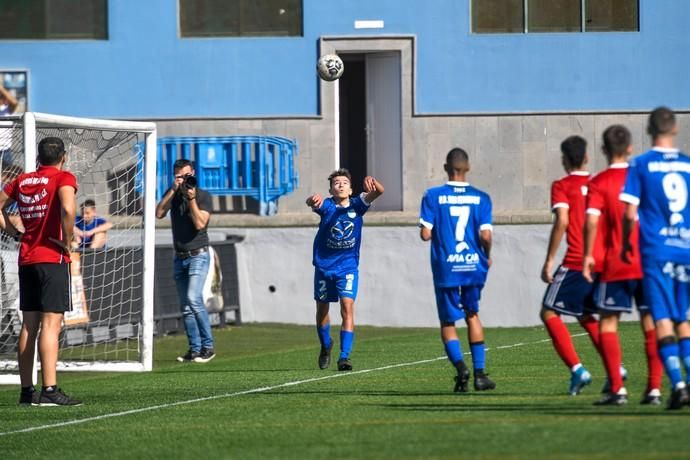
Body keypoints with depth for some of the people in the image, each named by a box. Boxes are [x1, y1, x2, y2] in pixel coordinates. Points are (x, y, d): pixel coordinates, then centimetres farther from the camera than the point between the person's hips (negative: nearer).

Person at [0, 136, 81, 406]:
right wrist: (67, 241, -12)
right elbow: (68, 209, -24)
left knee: (29, 325, 10)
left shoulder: (22, 181, 12)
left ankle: (27, 391, 12)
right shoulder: (64, 178, -6)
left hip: (26, 259, 6)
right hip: (53, 258, -6)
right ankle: (49, 391, -16)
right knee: (51, 324, -10)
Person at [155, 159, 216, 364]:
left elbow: (200, 223, -15)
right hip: (180, 258, 6)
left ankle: (208, 347, -16)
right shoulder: (173, 195, 10)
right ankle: (195, 349, 7)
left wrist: (192, 199, -20)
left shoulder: (203, 196, -4)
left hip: (198, 256, -6)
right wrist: (173, 190, -10)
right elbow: (159, 213, -6)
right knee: (186, 307, 4)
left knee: (194, 299, -20)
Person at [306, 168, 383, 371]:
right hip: (324, 266, 1)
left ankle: (344, 356, -18)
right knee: (322, 309, 14)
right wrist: (313, 200, -61)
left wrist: (371, 182, -46)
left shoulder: (357, 205, -7)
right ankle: (326, 346, 41)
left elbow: (378, 191, -22)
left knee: (347, 307, -17)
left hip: (348, 266, -1)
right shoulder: (327, 206, -11)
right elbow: (313, 202, -35)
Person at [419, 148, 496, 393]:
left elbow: (425, 234, -8)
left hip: (445, 268, -2)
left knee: (448, 322, 9)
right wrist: (487, 256, 12)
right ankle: (479, 373, 14)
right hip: (474, 265, 2)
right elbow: (486, 235, -7)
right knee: (472, 314, 20)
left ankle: (460, 366, -15)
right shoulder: (480, 197, 0)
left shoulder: (433, 196, -3)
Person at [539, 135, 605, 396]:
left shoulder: (562, 186, -2)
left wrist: (549, 261, -13)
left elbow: (562, 221, -15)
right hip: (604, 262, 6)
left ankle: (577, 369, -11)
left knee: (549, 313, 4)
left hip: (576, 262, -6)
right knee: (586, 315, 22)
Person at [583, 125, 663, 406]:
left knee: (608, 323, 5)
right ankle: (654, 388, 1)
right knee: (651, 324, 6)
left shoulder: (599, 183, -4)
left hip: (615, 266, -3)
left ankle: (617, 389, -5)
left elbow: (592, 219, -16)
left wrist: (588, 255, -11)